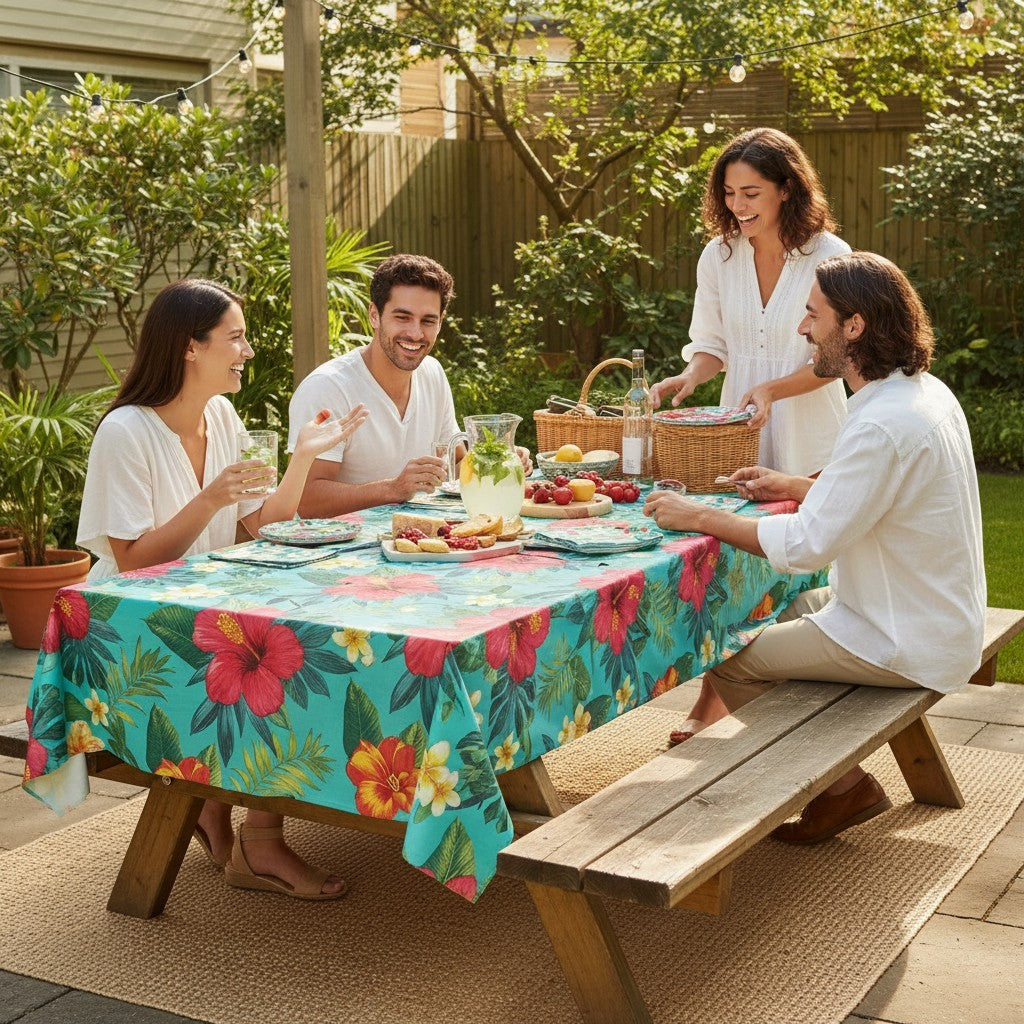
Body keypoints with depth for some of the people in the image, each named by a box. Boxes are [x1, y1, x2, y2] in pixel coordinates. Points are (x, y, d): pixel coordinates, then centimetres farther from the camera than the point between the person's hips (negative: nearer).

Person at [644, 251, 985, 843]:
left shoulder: (881, 427, -28)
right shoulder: (925, 390, 3)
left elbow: (807, 546, -26)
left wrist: (697, 517, -18)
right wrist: (796, 487, 13)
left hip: (907, 647, -10)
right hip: (940, 617, 10)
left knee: (727, 657, -2)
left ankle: (843, 788, 11)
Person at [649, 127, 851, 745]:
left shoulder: (829, 255, -10)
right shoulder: (719, 257, 1)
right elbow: (711, 341, 9)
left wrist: (773, 389, -24)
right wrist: (691, 375, -12)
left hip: (808, 440, -3)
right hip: (740, 435, 3)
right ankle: (714, 700, 13)